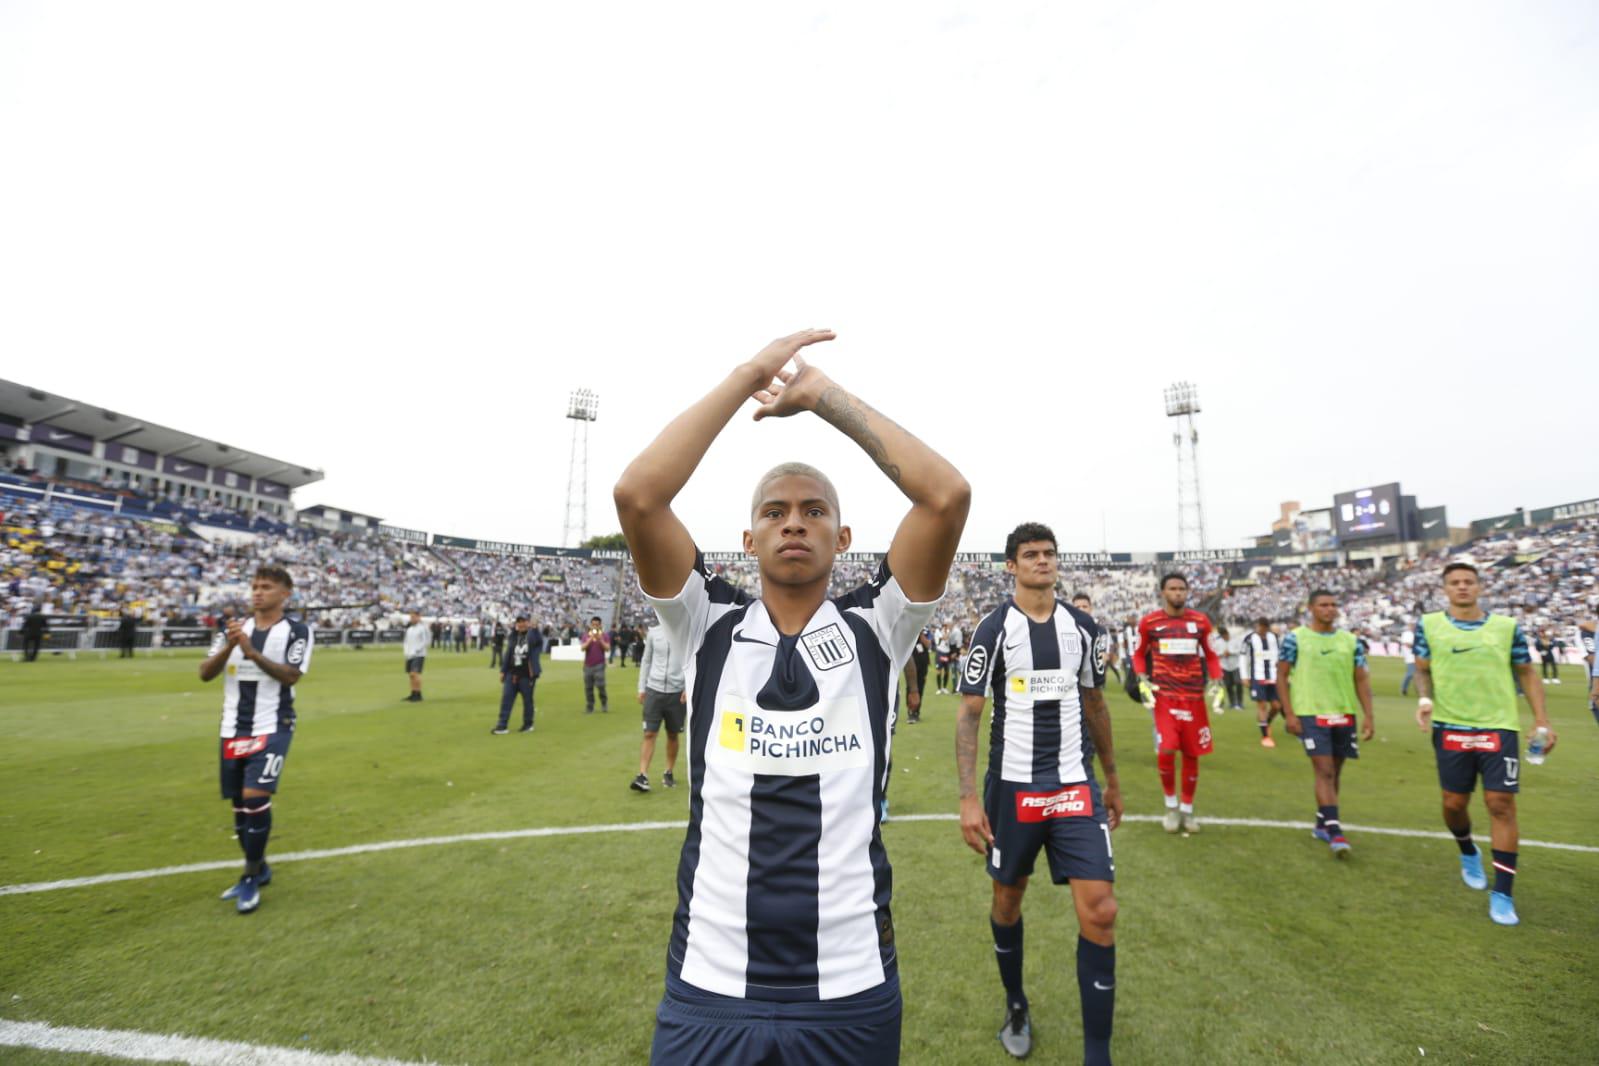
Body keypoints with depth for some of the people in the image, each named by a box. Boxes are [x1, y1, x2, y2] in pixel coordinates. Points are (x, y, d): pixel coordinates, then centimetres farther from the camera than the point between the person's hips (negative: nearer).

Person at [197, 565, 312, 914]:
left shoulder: (297, 630, -7)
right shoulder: (235, 628, 8)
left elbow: (292, 675, -17)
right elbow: (205, 674, 1)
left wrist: (252, 652, -26)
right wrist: (228, 647, -16)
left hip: (271, 727, -5)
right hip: (233, 728, 5)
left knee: (255, 797, -15)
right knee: (239, 803, 13)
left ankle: (251, 879, 3)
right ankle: (258, 870, 31)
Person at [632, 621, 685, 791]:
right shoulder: (653, 632, 4)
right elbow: (646, 661, 11)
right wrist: (641, 688, 8)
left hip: (676, 691, -1)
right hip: (654, 689, 1)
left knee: (672, 735, 11)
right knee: (649, 734, -3)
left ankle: (669, 773, 25)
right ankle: (643, 776, 0)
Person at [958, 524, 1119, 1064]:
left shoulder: (1084, 628, 3)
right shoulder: (993, 629, -10)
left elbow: (1095, 705, 15)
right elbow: (969, 714, -9)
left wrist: (1113, 780, 18)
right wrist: (968, 797, -15)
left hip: (1076, 786, 3)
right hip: (1012, 786, -2)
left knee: (1100, 911, -5)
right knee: (1008, 899, 14)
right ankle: (1016, 1006, 42)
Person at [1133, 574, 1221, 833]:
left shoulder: (1200, 621, 4)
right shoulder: (1149, 622, -1)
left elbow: (1210, 656, 16)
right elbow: (1139, 655, 12)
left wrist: (1216, 681, 3)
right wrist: (1142, 680, -3)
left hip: (1194, 697, 2)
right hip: (1163, 696, -2)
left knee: (1191, 755, 8)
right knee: (1166, 752, -13)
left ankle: (1187, 808, 26)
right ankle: (1171, 804, 12)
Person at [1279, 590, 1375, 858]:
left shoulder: (1350, 641, 8)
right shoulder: (1295, 639, -4)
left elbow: (1362, 680, 9)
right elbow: (1281, 677, -3)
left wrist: (1368, 716, 1)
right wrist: (1289, 713, -10)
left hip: (1344, 714, 5)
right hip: (1311, 714, -5)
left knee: (1335, 771, 13)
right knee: (1324, 771, -10)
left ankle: (1322, 823, 28)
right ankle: (1335, 832, -7)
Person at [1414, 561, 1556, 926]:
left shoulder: (1507, 626, 3)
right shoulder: (1429, 624, 1)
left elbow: (1527, 673, 9)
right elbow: (1422, 669, 6)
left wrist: (1542, 720, 2)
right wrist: (1425, 699, -12)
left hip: (1499, 727, 0)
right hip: (1450, 727, 0)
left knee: (1501, 804, -3)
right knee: (1454, 803, 8)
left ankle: (1502, 893, 9)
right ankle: (1468, 854, 40)